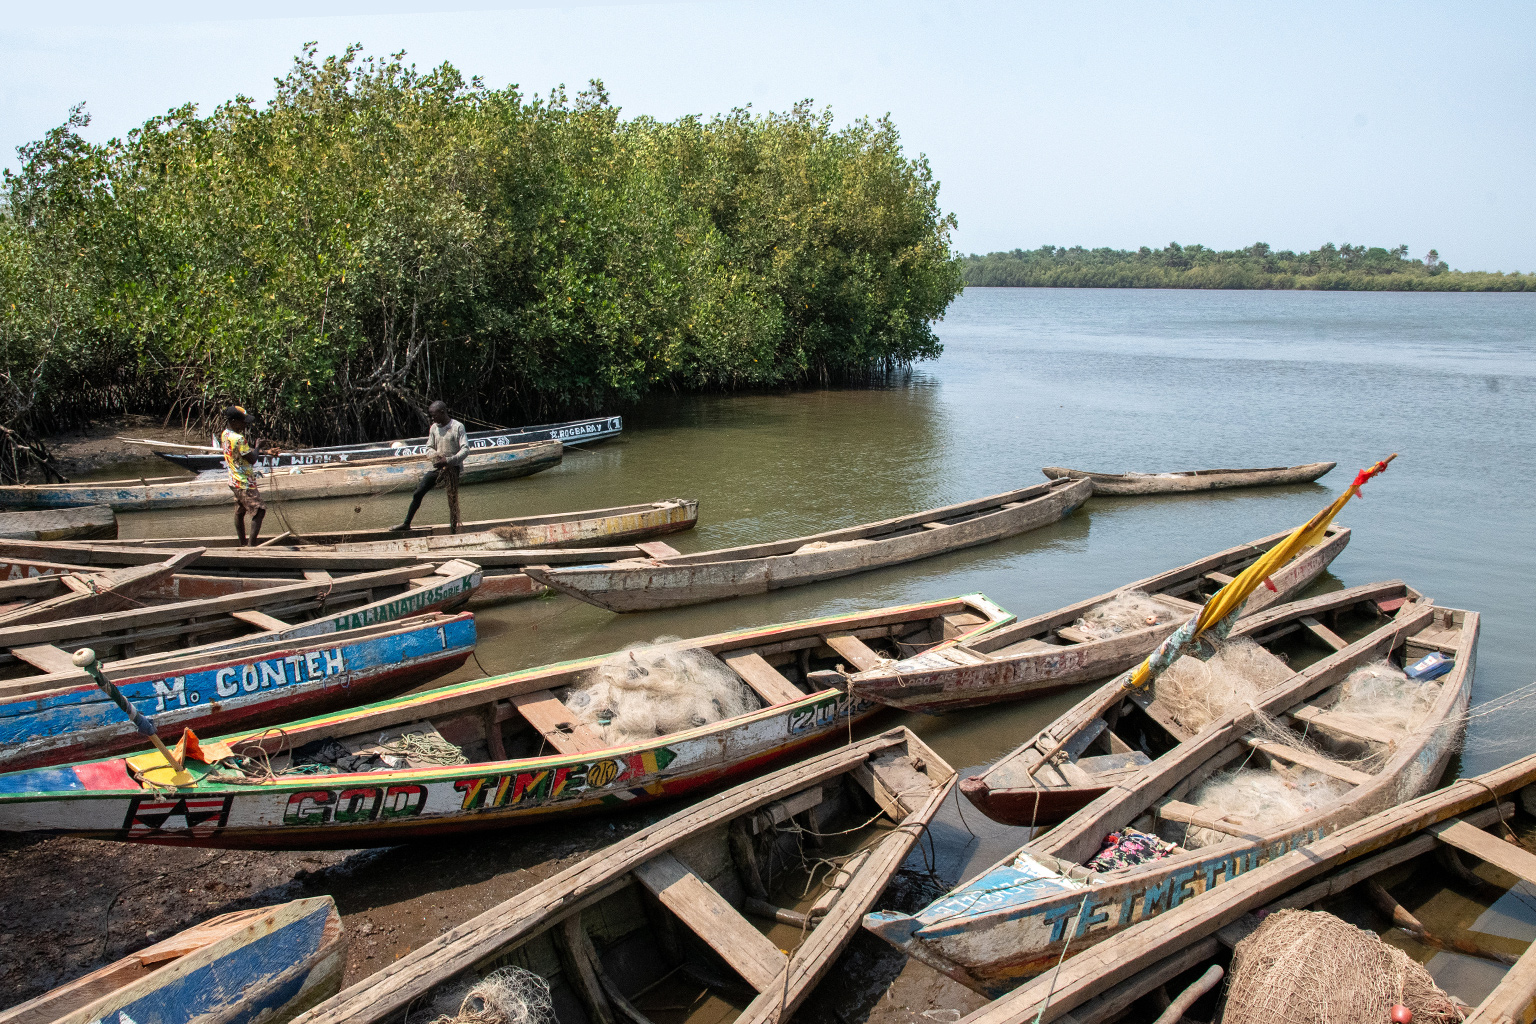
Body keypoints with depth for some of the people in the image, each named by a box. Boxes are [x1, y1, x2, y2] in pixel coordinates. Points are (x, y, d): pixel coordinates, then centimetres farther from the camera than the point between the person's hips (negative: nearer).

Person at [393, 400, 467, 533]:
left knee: (452, 500, -6)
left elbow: (465, 450, -15)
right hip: (437, 466, 6)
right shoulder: (434, 427, 8)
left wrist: (448, 460, -25)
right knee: (418, 493, 5)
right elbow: (430, 447, 14)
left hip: (452, 468, -6)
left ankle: (453, 532, 2)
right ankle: (406, 523, 17)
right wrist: (437, 456, -10)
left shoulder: (458, 427, -9)